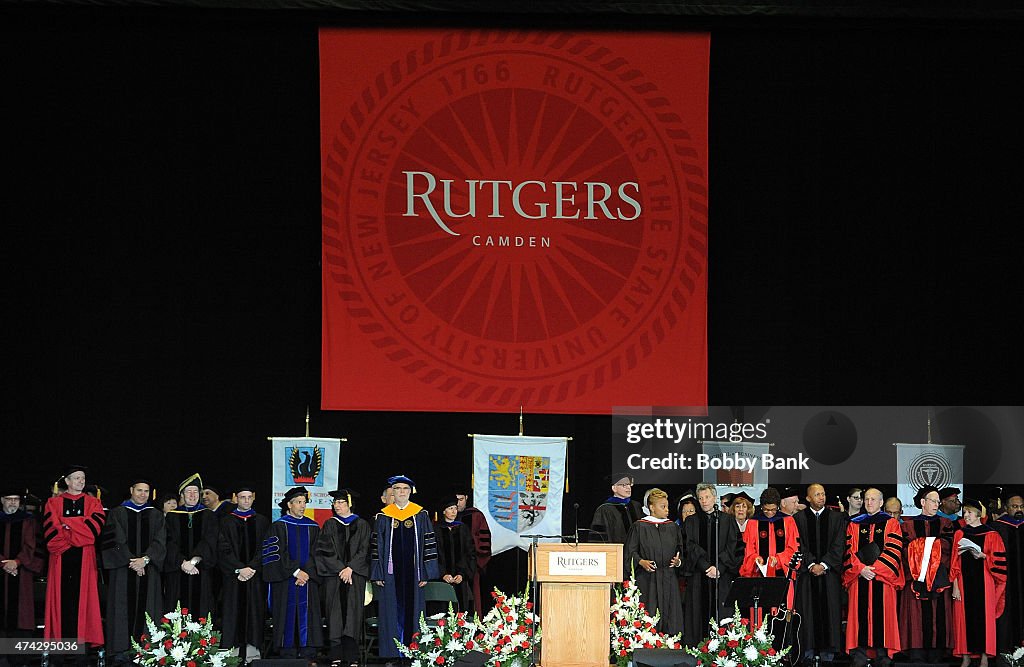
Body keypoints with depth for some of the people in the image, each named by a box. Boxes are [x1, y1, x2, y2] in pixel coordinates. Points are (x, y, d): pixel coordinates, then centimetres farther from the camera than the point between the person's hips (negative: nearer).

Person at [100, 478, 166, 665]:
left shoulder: (156, 515, 13)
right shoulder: (117, 513, 7)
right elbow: (114, 541, -3)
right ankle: (122, 650, -6)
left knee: (146, 607, -2)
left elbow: (160, 542, 3)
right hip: (123, 569, -2)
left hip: (148, 570, 2)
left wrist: (145, 560, -13)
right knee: (123, 607, -6)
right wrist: (132, 562, -12)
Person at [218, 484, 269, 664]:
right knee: (233, 614, -4)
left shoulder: (262, 522, 11)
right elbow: (223, 550, -1)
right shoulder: (226, 522, 7)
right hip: (232, 576, -1)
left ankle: (252, 655, -2)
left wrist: (251, 568, -11)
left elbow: (264, 549, 3)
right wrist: (239, 569, -13)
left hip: (255, 575, 1)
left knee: (254, 614, -2)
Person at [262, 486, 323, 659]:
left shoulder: (312, 527, 12)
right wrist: (296, 572, -13)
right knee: (288, 617, -4)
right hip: (286, 582, -2)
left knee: (307, 617, -3)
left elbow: (315, 553, 7)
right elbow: (277, 554, -5)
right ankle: (287, 656, -1)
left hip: (308, 579, 2)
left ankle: (307, 656, -2)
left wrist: (307, 573, -9)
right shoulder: (279, 526, 3)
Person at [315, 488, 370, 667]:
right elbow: (325, 550, 1)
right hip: (333, 575, 1)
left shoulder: (361, 525, 9)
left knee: (353, 612, -6)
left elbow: (364, 550, 2)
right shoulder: (329, 525, 10)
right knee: (335, 612, -5)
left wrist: (350, 568, -11)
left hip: (355, 575, -1)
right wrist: (340, 569, -9)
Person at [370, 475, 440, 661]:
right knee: (392, 615, 1)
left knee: (412, 613, 2)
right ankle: (391, 653, 6)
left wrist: (425, 573, -4)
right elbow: (376, 546, 4)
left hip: (413, 573, 0)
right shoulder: (383, 517, 5)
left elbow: (429, 545, 3)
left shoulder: (420, 515, 4)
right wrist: (377, 574, -3)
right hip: (391, 574, 0)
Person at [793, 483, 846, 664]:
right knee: (808, 613, -2)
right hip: (807, 572, 0)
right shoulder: (799, 518, 7)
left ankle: (827, 653, 1)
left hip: (829, 572, 0)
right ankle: (809, 653, 1)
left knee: (829, 613, -2)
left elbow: (838, 545, 1)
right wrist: (811, 565, -12)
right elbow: (799, 545, 0)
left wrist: (823, 565, -10)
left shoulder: (837, 518, 8)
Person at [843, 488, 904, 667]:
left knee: (881, 616, -4)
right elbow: (849, 551, 7)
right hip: (858, 578, 2)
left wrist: (874, 568, -12)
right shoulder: (854, 524, 15)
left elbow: (893, 551, -2)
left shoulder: (891, 523, 8)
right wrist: (861, 569, -10)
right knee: (860, 616, -3)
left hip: (883, 577, -2)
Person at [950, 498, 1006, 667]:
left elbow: (999, 560, 0)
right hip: (964, 581, 2)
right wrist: (955, 586, -2)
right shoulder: (959, 534, 10)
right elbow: (954, 562, 6)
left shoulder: (991, 534, 3)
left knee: (983, 615, -5)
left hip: (983, 581, -2)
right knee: (965, 617, 0)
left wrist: (983, 555, -17)